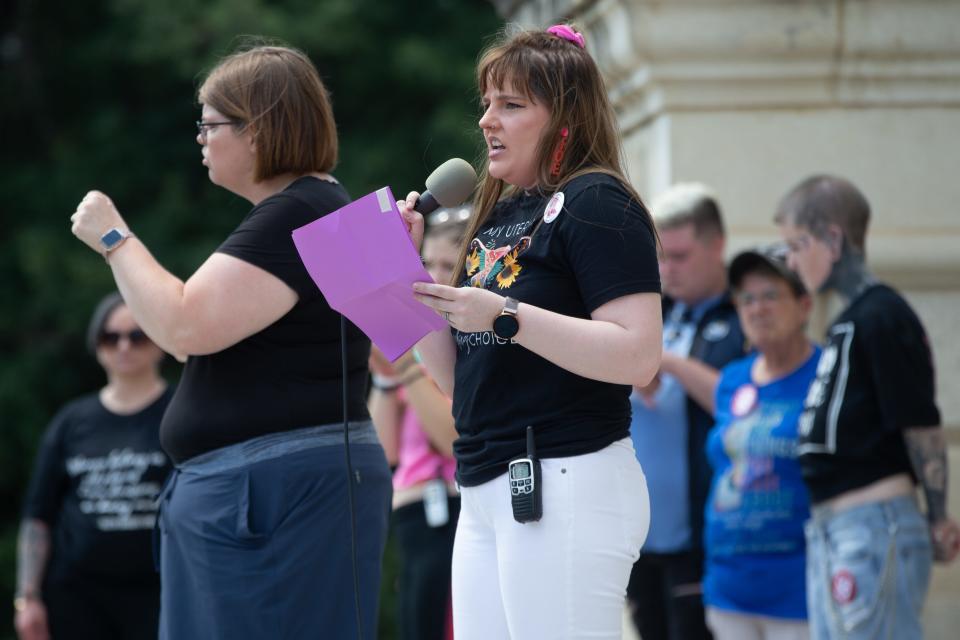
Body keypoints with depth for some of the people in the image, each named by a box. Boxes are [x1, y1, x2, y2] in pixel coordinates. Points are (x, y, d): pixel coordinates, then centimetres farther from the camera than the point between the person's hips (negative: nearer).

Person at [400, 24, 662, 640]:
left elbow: (638, 356, -18)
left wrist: (505, 317, -23)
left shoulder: (595, 204, -7)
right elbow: (458, 375, 18)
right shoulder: (499, 215, 19)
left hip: (568, 488, -9)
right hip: (486, 491, 9)